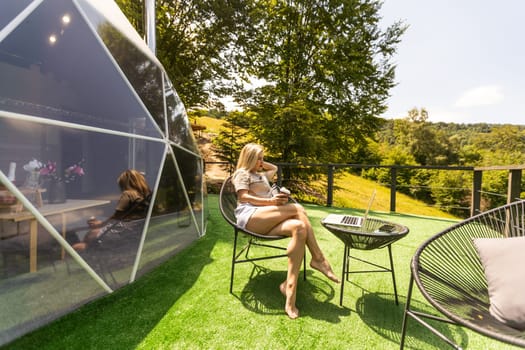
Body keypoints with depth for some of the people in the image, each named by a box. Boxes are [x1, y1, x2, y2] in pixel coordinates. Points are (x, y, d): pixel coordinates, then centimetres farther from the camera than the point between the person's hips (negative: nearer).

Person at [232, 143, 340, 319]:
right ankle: (318, 258, -20)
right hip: (250, 217, -7)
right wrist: (270, 201, -15)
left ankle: (290, 286, -32)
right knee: (298, 209, -25)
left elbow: (274, 168, 57)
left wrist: (261, 163, 40)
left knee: (299, 227, -26)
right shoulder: (242, 173, 13)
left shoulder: (261, 176, 38)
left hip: (268, 223, 7)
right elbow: (243, 197, -4)